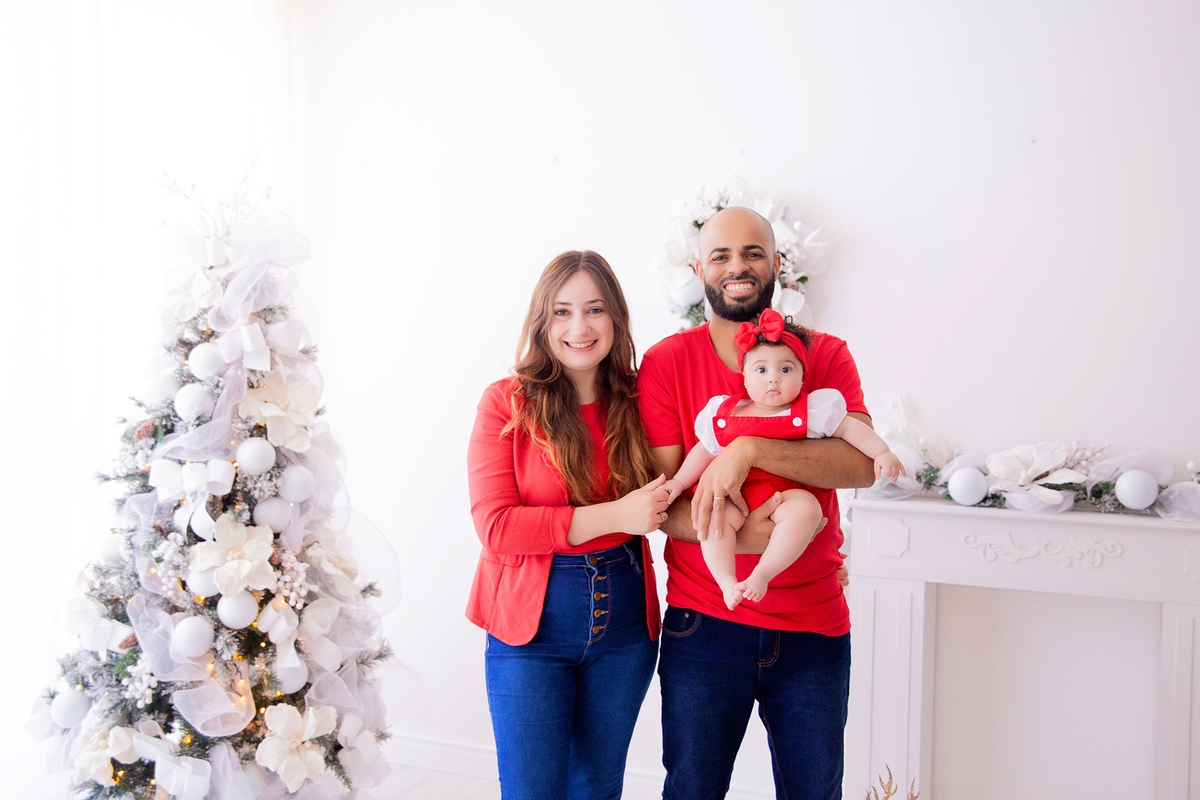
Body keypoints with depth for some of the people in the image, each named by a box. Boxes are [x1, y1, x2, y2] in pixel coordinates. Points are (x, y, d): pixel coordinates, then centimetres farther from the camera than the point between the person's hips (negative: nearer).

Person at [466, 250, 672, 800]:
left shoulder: (634, 403, 3)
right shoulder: (506, 403, -8)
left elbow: (658, 504, 16)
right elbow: (494, 526, -15)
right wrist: (613, 515, -20)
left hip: (624, 629, 4)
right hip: (531, 630, -3)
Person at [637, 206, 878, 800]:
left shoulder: (826, 356, 2)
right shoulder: (666, 362, -2)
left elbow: (861, 463, -14)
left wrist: (749, 449, -27)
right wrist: (736, 534, -24)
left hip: (814, 627, 1)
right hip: (703, 623, -1)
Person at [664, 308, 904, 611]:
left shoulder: (810, 410, 6)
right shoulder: (724, 413, 11)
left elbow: (850, 428, 8)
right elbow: (705, 450, 22)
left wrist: (882, 453, -3)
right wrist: (679, 482, 20)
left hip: (786, 494, -2)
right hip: (736, 496, 2)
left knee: (805, 509, -34)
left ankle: (762, 573, -26)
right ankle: (727, 581, -21)